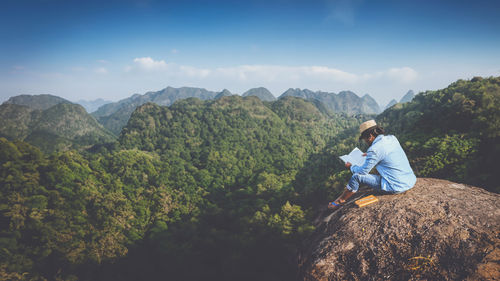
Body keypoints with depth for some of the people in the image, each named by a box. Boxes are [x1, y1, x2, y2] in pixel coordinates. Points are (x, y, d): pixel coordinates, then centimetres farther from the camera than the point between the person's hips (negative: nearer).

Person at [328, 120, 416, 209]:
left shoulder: (374, 149, -19)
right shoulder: (392, 138, 4)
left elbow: (363, 171, -10)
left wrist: (351, 167, 8)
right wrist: (370, 155, 29)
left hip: (396, 187, -9)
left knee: (356, 176, -6)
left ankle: (340, 201, 13)